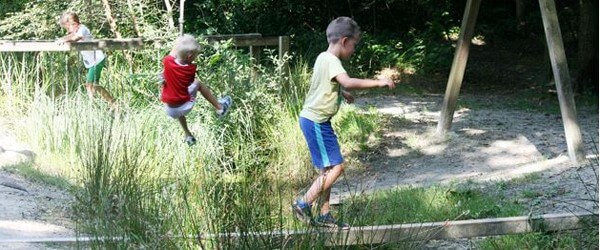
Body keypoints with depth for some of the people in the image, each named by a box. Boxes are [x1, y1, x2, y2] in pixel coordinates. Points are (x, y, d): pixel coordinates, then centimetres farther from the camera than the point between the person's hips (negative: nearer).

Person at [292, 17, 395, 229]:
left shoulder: (323, 57, 12)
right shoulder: (331, 61, -19)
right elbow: (348, 82, -37)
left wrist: (342, 93, 37)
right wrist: (377, 83, -33)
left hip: (316, 120, 10)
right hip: (316, 122, -10)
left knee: (328, 168, 13)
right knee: (335, 166, -9)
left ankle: (324, 215, 17)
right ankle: (303, 204, -3)